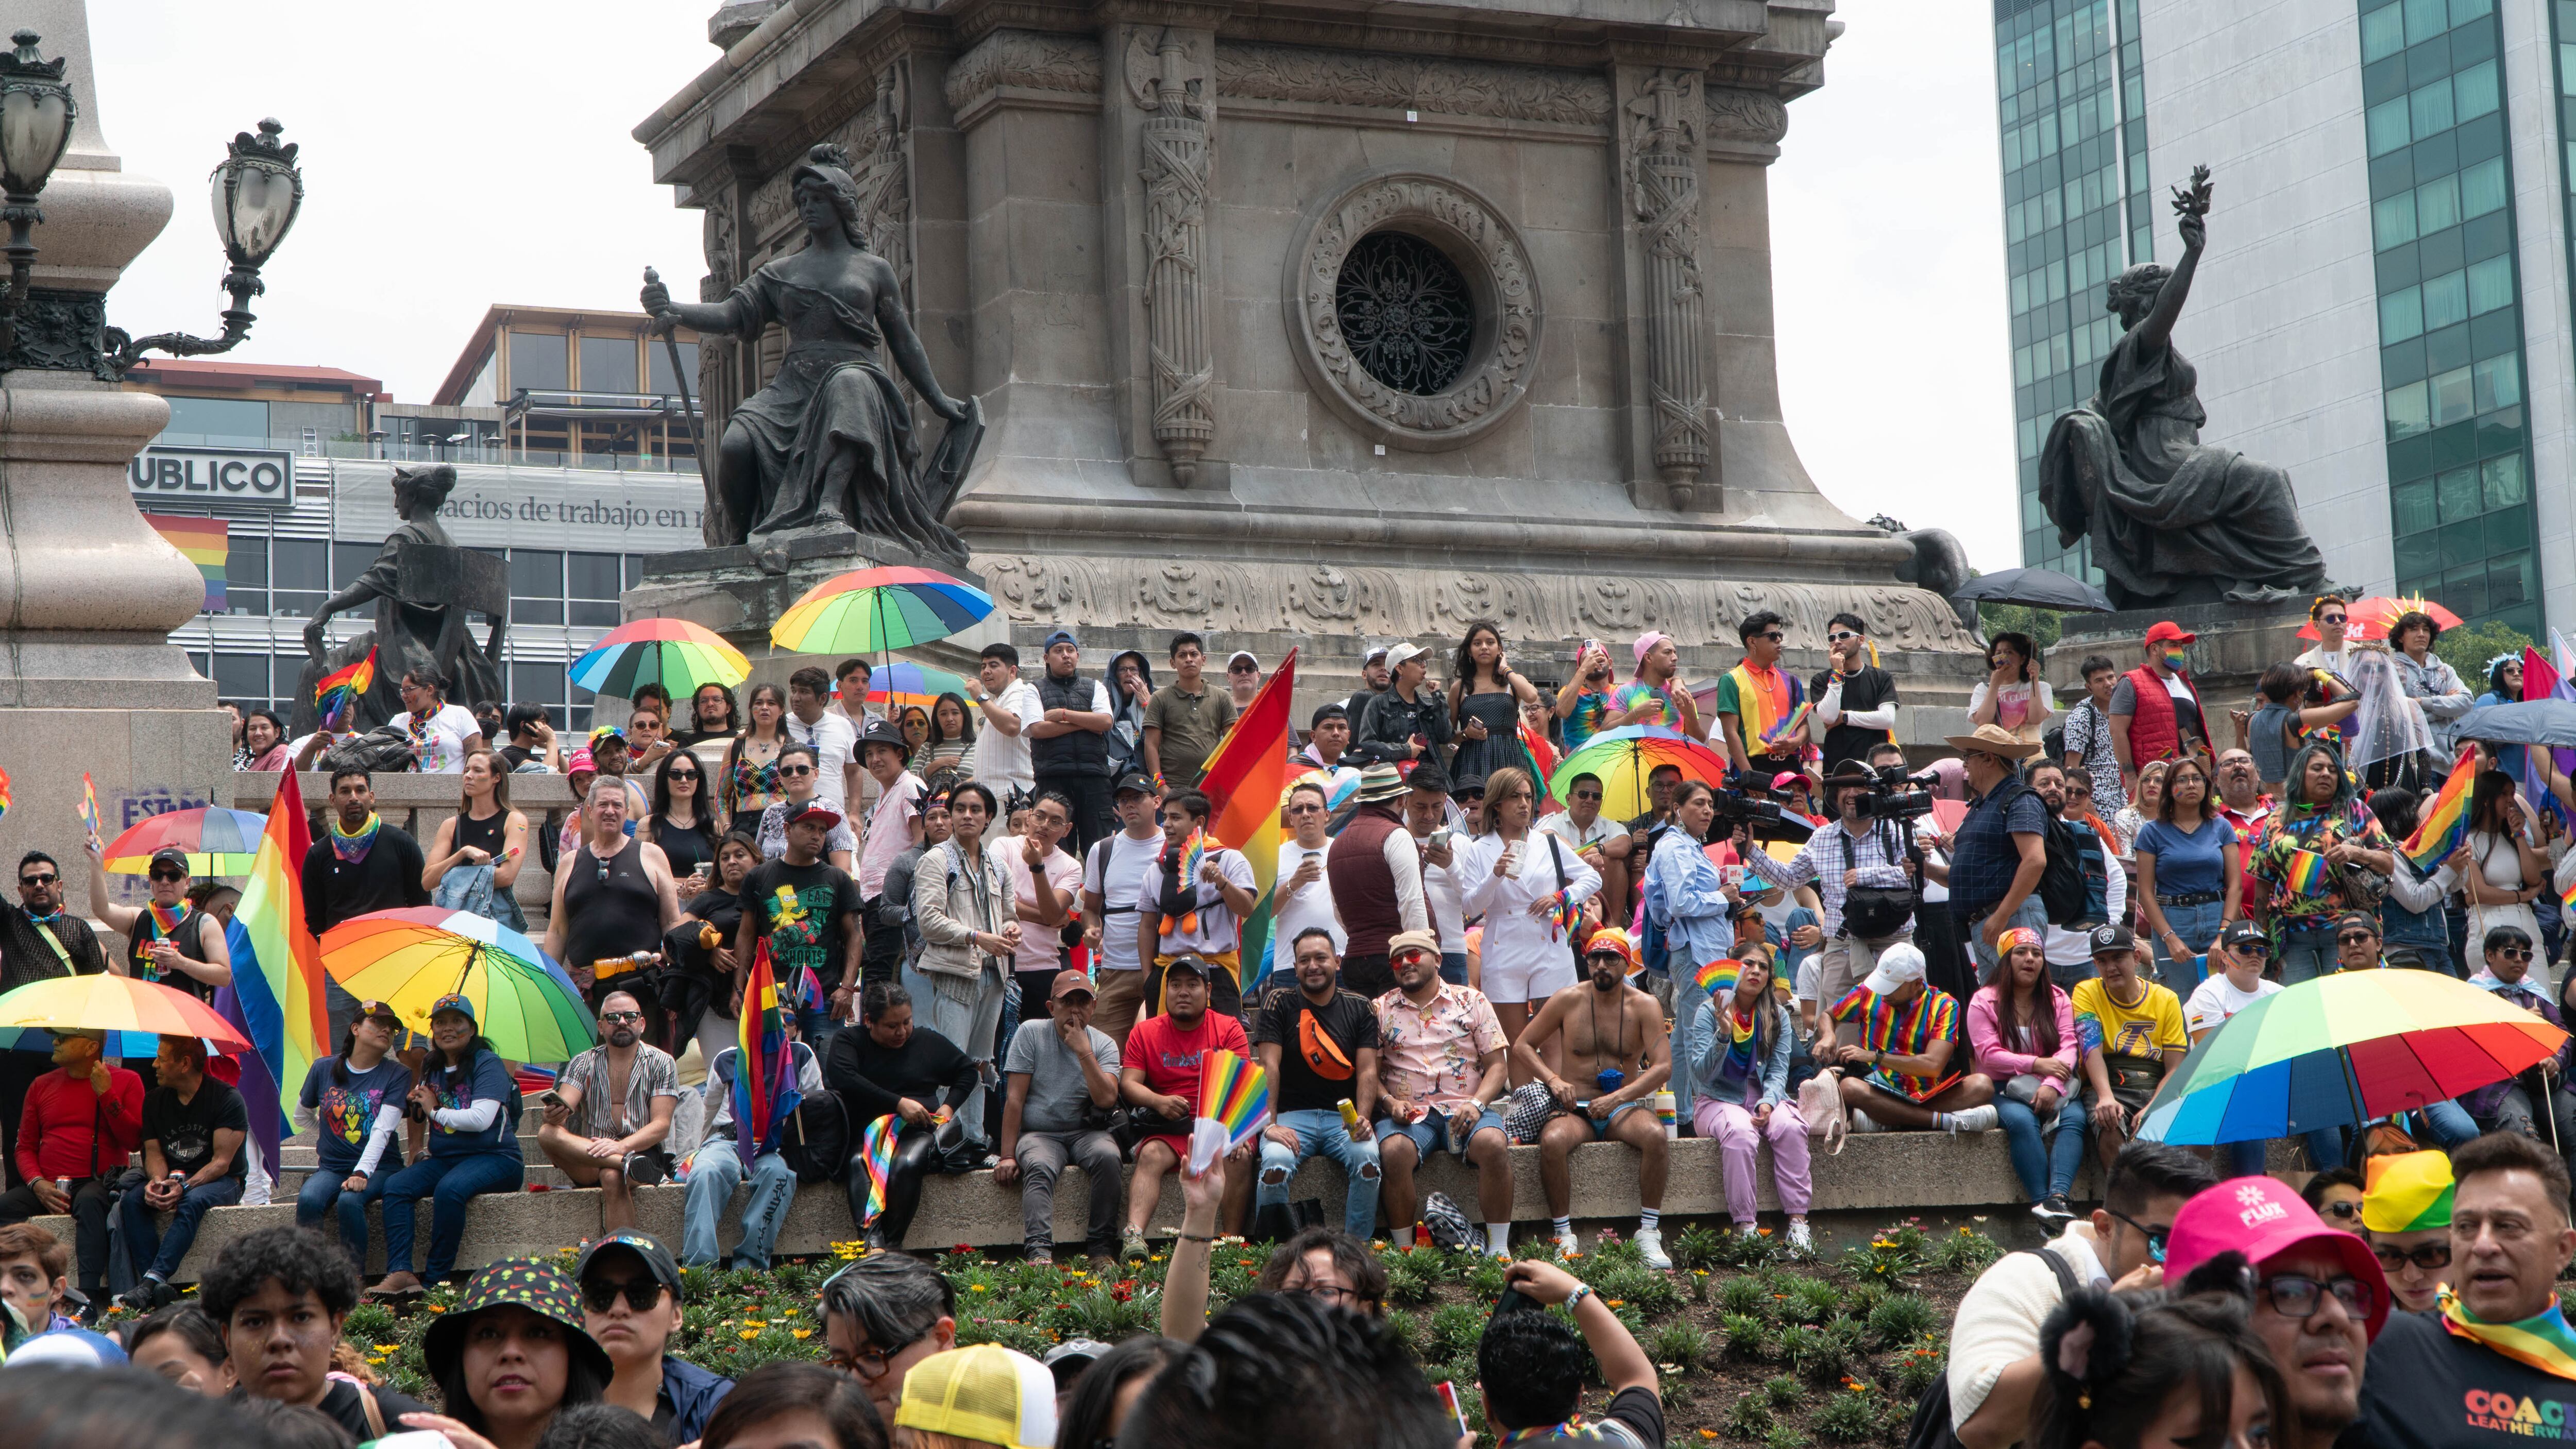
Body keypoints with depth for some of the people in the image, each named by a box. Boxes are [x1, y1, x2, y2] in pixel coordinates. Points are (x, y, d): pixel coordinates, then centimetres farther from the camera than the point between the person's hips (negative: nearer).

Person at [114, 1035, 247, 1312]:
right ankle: (160, 1288, -36)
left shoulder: (227, 1099, -12)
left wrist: (185, 1187, -30)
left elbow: (222, 1162, -16)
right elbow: (154, 1152, 5)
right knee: (131, 1200, -25)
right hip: (171, 1178, 5)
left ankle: (152, 1280, -48)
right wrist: (157, 1181, -19)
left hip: (220, 1182, -5)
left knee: (192, 1202, -38)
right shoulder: (154, 1100, 6)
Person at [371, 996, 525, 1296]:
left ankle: (436, 1280, -28)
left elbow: (481, 1119, -18)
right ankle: (400, 1272, -33)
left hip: (494, 1158, -7)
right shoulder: (432, 1069, 16)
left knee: (449, 1189, -35)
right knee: (395, 1186, -20)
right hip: (444, 1159, 7)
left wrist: (435, 1111, -5)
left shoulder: (487, 1063, -5)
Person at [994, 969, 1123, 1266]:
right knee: (1039, 1167, -34)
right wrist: (1007, 1156, -9)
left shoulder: (1104, 1045, 6)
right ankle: (1040, 1252, -50)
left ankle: (1102, 1249, -27)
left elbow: (1107, 1099, -12)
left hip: (1086, 1132, 2)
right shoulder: (1031, 1034, 1)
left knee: (1107, 1156, -32)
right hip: (1039, 1133, -2)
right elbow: (1015, 1098, -3)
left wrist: (1083, 1052, -14)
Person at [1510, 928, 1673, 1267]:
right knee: (1552, 1141, -35)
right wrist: (1553, 1080, -8)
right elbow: (1522, 1046, 10)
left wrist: (1617, 1098, -20)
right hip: (1575, 1109, 0)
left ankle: (1649, 1234, -25)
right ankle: (1565, 1237, -26)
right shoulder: (1567, 1000, 3)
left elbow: (1663, 1067, -8)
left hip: (1624, 1109, 0)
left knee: (1654, 1134, -34)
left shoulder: (1644, 1006, 1)